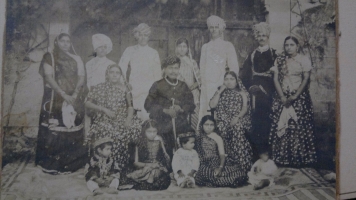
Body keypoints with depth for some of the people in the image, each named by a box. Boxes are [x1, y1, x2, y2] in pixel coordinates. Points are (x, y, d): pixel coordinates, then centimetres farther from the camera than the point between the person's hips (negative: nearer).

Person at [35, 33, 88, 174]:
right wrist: (64, 95, -17)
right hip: (55, 99, -3)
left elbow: (81, 77, 3)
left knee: (72, 131, 3)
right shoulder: (49, 58, 3)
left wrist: (75, 94, -14)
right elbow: (49, 78, -8)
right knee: (54, 131, -5)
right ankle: (51, 163, 5)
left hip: (74, 99, 3)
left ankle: (71, 162, 12)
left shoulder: (76, 59, 13)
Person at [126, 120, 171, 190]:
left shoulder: (159, 141, 9)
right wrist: (147, 165, -12)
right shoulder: (140, 144, 4)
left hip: (159, 168, 2)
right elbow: (136, 162, 4)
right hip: (144, 170, -1)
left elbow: (166, 156, 16)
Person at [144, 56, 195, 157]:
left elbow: (191, 105, 10)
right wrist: (165, 110, -14)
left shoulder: (183, 86, 12)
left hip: (180, 128, 3)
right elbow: (148, 104, -3)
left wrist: (181, 109, -11)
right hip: (162, 128, -2)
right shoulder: (158, 85, 2)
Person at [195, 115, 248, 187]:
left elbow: (222, 155, -5)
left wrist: (220, 167, -23)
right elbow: (197, 154, 11)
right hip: (205, 165, 0)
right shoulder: (199, 138, 10)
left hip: (217, 164, 0)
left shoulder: (217, 138, 4)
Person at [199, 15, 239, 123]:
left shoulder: (228, 46, 6)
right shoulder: (205, 47, 17)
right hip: (207, 87, 3)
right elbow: (202, 68, 16)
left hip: (221, 86, -3)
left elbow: (234, 68, 2)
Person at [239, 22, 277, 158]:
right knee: (256, 122, -3)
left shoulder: (274, 54, 6)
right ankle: (256, 153, 4)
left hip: (268, 92, -2)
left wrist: (263, 87, -9)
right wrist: (250, 87, -3)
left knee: (267, 122, -5)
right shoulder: (252, 55, 15)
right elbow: (244, 75, 11)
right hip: (255, 92, 2)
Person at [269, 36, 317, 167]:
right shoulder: (279, 60, 8)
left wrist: (294, 97, -13)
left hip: (299, 97, -2)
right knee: (281, 126, 0)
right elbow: (275, 79, 3)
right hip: (282, 98, 3)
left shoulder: (304, 60, 0)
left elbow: (306, 79, -6)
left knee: (299, 127, -5)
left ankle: (300, 158, 6)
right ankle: (282, 158, 9)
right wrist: (282, 97, -8)